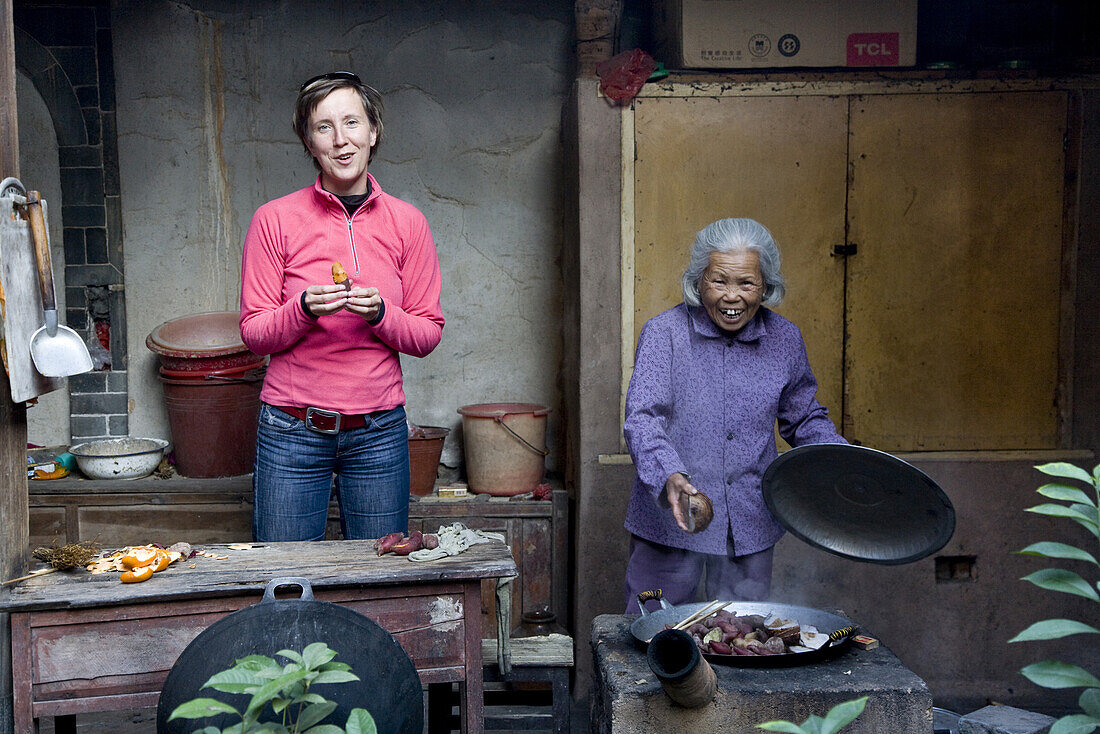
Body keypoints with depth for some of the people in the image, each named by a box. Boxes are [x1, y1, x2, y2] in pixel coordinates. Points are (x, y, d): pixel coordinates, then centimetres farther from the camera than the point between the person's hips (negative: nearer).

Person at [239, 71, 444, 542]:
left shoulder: (406, 223, 3)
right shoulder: (274, 220, -1)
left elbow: (427, 335, 4)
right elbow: (253, 333, 0)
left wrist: (379, 314, -15)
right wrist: (305, 310, -19)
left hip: (379, 432, 1)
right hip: (292, 430, -1)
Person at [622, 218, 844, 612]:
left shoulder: (784, 339, 3)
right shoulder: (664, 333, -9)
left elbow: (804, 418, 16)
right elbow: (643, 416, -18)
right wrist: (668, 475, -37)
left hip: (751, 528, 3)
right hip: (669, 523, -3)